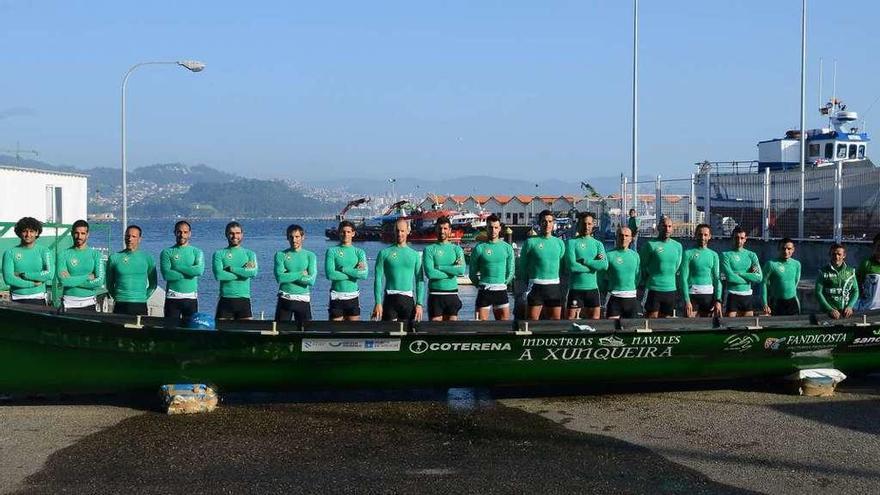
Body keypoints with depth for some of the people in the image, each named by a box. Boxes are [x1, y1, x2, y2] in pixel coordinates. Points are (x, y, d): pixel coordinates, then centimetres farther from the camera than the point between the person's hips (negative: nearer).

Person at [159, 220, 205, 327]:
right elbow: (166, 274, -11)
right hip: (172, 298, -1)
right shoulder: (167, 253, 5)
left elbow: (199, 270, -12)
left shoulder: (196, 252, 8)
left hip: (191, 298, 1)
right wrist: (189, 272, -8)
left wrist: (177, 267, -9)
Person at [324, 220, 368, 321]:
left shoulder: (359, 252, 7)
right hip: (336, 296, -2)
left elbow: (364, 274, -8)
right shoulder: (332, 251, 1)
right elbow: (330, 274, -13)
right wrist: (354, 272, -8)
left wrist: (343, 269, -12)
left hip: (353, 297, 2)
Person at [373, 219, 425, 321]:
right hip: (390, 299, -2)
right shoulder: (384, 253, 4)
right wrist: (378, 303, -8)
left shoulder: (415, 255, 10)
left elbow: (420, 281, 8)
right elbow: (378, 279, 1)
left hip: (408, 299, 2)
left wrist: (419, 304, -1)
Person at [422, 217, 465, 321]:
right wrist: (451, 271, -7)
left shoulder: (456, 249, 9)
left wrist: (439, 267, -10)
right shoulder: (429, 249, 2)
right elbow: (429, 273, -13)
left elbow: (461, 270, -9)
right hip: (435, 295, -2)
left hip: (452, 294, 2)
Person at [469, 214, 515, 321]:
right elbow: (472, 273, 4)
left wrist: (503, 284, 8)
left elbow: (511, 271, 12)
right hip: (484, 292, -2)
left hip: (501, 291, 2)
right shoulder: (479, 248, -1)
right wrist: (481, 285, 4)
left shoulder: (507, 248, 6)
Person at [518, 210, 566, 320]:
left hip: (554, 286, 4)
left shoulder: (559, 242, 11)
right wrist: (528, 283, 5)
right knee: (532, 320, -6)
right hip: (536, 286, -4)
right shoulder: (531, 242, -1)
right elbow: (523, 266, 3)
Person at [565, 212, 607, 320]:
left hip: (593, 288, 4)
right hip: (575, 288, -4)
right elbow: (571, 265, -15)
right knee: (571, 320, -5)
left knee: (595, 320, 7)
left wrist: (584, 261, -12)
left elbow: (604, 265, -6)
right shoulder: (572, 242, -1)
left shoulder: (598, 244, 10)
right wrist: (594, 265, -8)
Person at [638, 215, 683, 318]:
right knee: (652, 318, -7)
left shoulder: (678, 246, 10)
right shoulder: (650, 245, -6)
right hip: (654, 289, -5)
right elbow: (643, 267, -1)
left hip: (671, 289, 5)